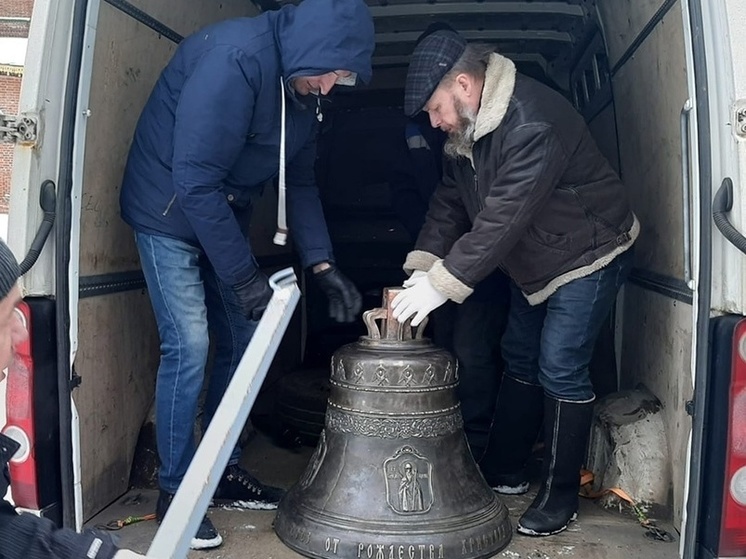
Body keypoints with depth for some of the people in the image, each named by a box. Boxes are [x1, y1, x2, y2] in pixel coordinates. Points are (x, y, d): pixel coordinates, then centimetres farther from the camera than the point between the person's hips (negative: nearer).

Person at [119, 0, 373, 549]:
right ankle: (175, 492, 6)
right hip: (170, 211, -8)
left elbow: (300, 181, 6)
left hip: (223, 214, 8)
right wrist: (244, 276, -25)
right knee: (189, 345, -11)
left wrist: (324, 266, -4)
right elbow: (194, 180, -29)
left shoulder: (305, 88, -1)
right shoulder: (235, 56, -27)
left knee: (242, 342, 7)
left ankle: (223, 469, 23)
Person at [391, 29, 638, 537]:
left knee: (560, 371, -10)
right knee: (520, 361, 13)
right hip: (534, 263, 9)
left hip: (589, 256, -9)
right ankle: (504, 472, 28)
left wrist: (442, 284, -34)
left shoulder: (533, 123, -32)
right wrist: (422, 266, -13)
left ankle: (560, 497, 7)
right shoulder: (467, 129, -1)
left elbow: (503, 217, -36)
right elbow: (450, 201, -1)